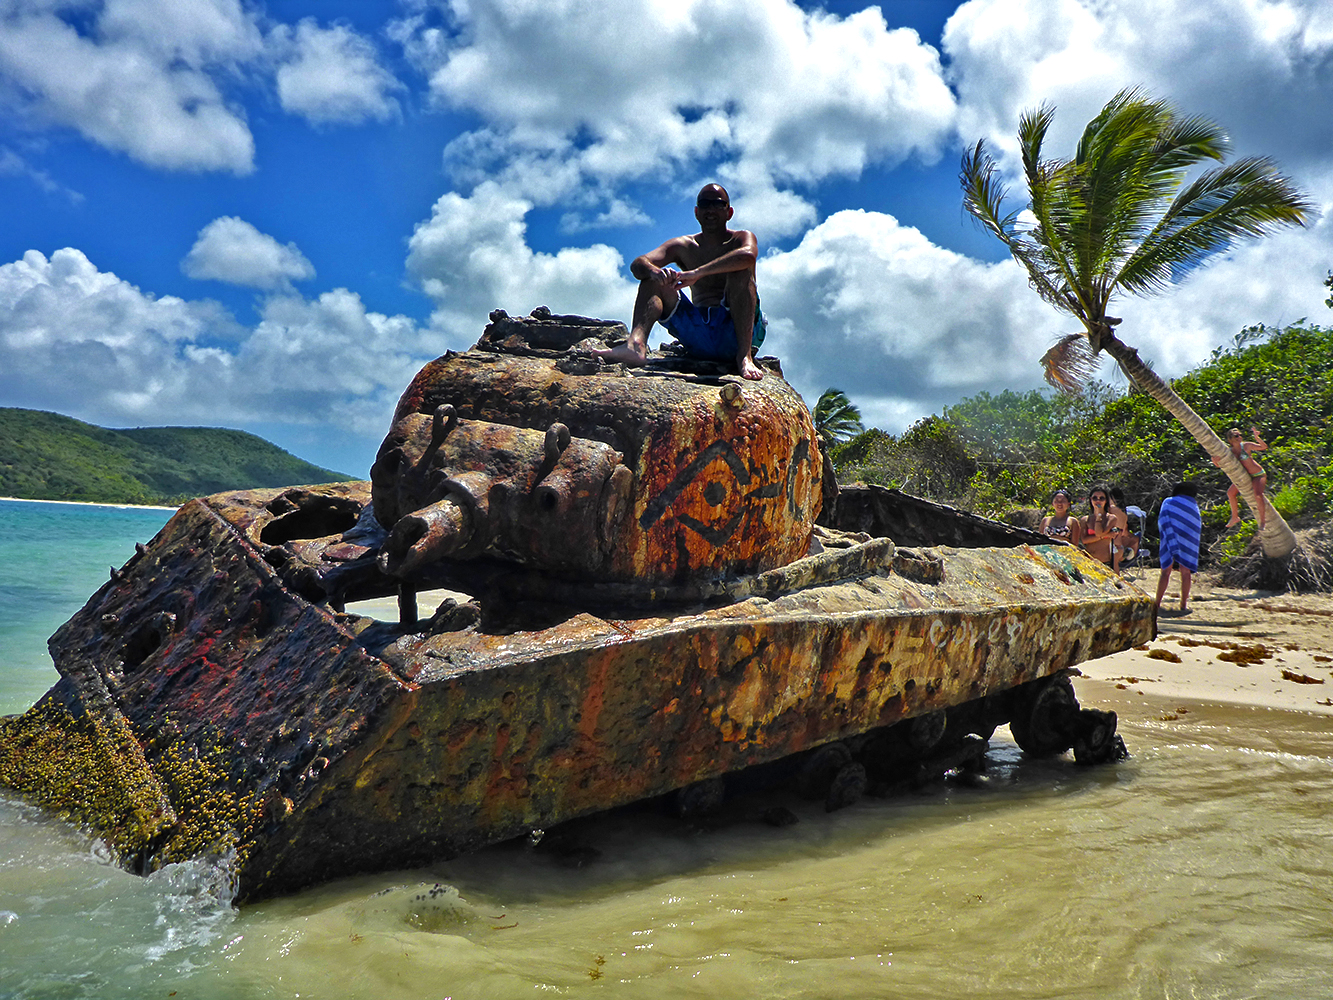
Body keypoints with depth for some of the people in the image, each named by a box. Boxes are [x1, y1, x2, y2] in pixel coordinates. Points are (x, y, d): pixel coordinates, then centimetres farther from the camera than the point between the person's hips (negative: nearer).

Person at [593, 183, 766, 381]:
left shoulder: (741, 238, 6)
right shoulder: (683, 246, 16)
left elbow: (748, 255, -22)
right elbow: (638, 264, -1)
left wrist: (698, 273, -31)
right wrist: (654, 271, -26)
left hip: (735, 328, -3)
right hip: (698, 337, 3)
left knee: (740, 271, -25)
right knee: (654, 279, -8)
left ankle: (744, 355, -36)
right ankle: (636, 344, -36)